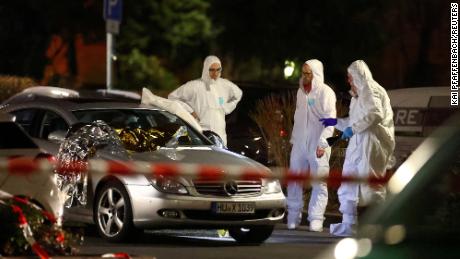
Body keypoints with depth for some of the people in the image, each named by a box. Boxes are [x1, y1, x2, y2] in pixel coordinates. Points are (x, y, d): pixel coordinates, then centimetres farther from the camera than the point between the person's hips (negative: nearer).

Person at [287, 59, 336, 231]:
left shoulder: (326, 93, -8)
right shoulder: (301, 92, 13)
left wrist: (322, 143, -20)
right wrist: (293, 138, 18)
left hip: (318, 145, -6)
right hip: (300, 144, 6)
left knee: (319, 183, -3)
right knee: (294, 181, 4)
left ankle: (316, 220, -2)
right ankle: (293, 217, 11)